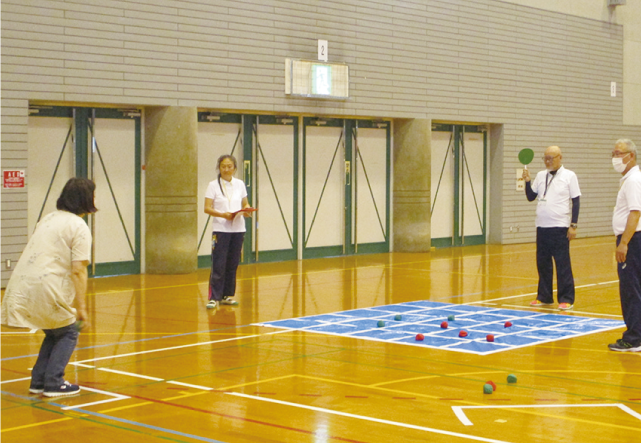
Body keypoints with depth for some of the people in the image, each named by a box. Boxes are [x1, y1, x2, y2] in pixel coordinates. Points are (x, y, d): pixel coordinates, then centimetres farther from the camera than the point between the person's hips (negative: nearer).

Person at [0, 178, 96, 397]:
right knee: (68, 333, 11)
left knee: (54, 333, 23)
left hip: (22, 286, 8)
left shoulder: (48, 218, 18)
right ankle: (53, 384, 4)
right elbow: (78, 271, -13)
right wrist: (81, 307, -10)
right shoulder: (79, 227, -7)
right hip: (46, 288, -8)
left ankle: (38, 382, 21)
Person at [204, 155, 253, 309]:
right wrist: (222, 214, -23)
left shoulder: (240, 184, 10)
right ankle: (214, 297, -6)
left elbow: (245, 204, 16)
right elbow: (207, 208, -7)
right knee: (218, 265, -8)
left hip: (238, 229, 4)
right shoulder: (213, 185, -1)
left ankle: (228, 295, 16)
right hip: (220, 230, -4)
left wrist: (246, 211, -7)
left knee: (233, 264, 7)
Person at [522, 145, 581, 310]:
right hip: (542, 227, 5)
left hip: (560, 227, -5)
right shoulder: (540, 176, 11)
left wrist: (573, 225, -8)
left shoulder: (569, 176, -2)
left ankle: (566, 299, 3)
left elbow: (576, 201, -3)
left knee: (563, 265, -3)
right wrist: (527, 181, -4)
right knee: (542, 263, 8)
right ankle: (544, 297, 18)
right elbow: (530, 197, 12)